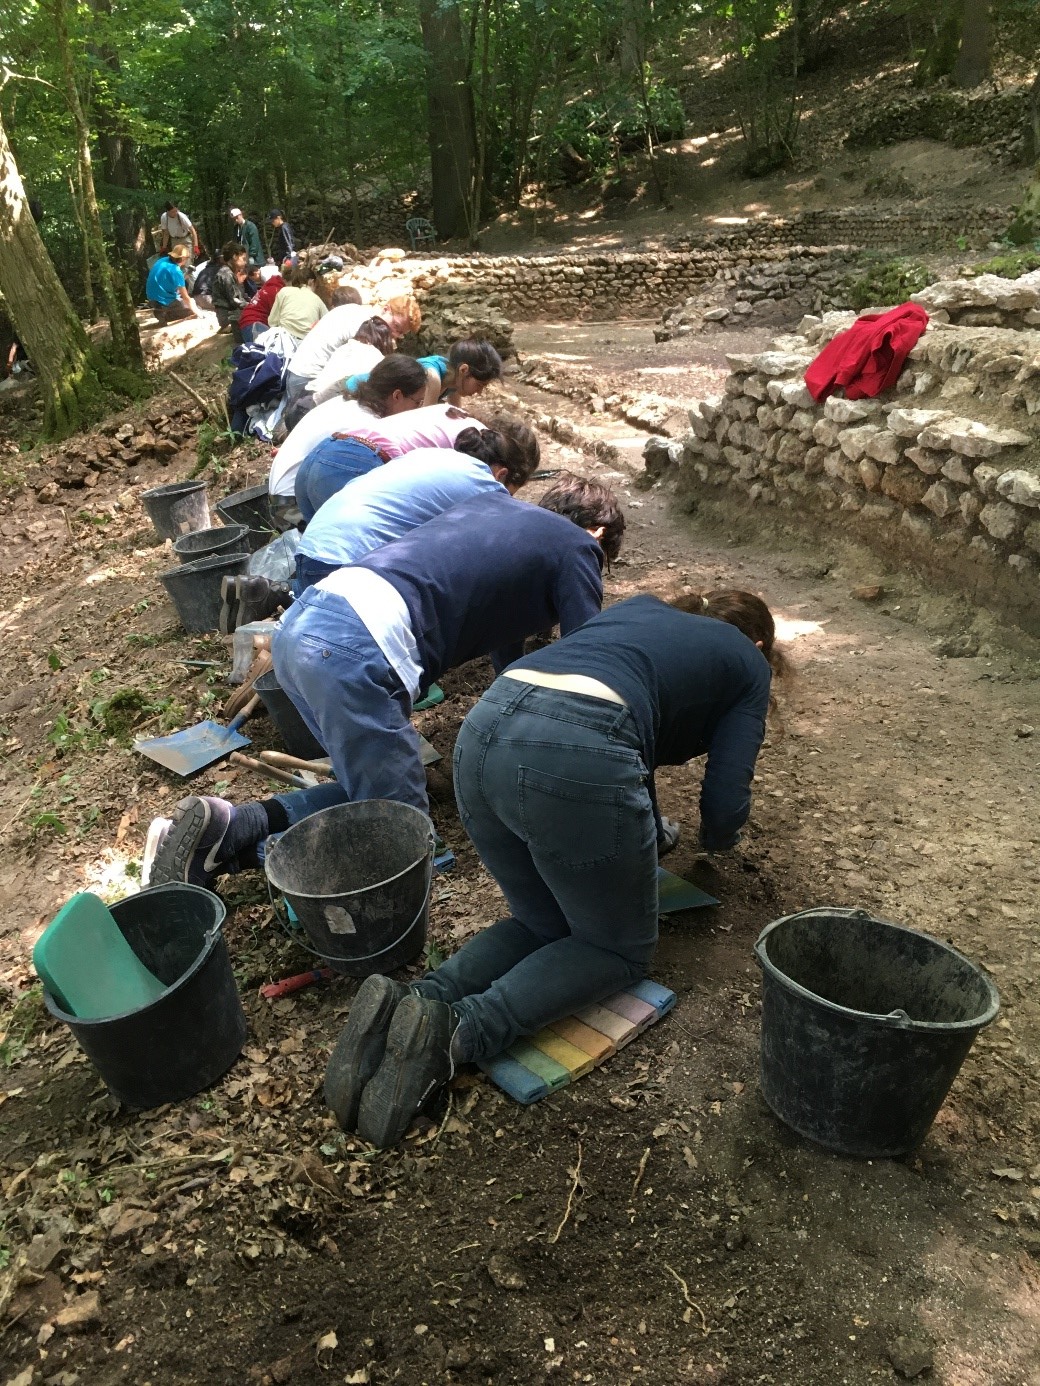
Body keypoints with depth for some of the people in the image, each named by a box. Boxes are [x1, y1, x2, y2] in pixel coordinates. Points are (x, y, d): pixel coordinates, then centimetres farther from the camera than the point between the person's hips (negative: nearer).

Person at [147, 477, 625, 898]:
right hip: (357, 648, -8)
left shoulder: (500, 503, 32)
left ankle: (226, 825, 2)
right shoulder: (576, 547, 11)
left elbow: (499, 619, 43)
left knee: (374, 792, 17)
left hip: (301, 621, 9)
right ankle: (237, 833, -10)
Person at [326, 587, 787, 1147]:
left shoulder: (640, 607, 36)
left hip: (481, 730, 7)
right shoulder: (749, 665, 21)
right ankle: (458, 1031, -7)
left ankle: (411, 1002, 1)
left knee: (545, 926, 25)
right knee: (621, 951, 16)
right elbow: (724, 810, 12)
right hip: (576, 761, -6)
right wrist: (715, 838, 35)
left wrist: (648, 834, 41)